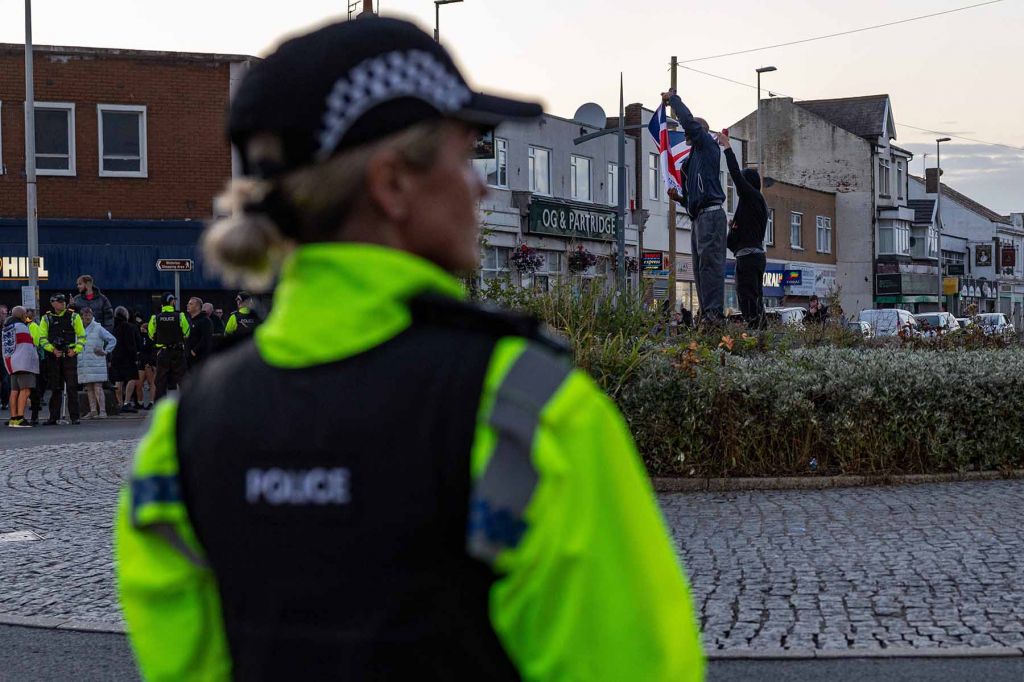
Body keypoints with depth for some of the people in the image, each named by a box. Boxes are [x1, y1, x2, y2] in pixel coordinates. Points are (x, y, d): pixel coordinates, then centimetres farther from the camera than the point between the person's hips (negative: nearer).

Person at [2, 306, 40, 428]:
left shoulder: (5, 329, 17)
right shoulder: (22, 327, -8)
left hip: (11, 363, 9)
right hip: (24, 363, -9)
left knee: (15, 390, 7)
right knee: (25, 390, -12)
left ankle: (13, 418, 4)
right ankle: (19, 418, -20)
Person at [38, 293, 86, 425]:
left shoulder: (74, 317, 5)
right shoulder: (47, 319, 8)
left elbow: (82, 336, 5)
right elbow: (42, 338, 6)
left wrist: (76, 350, -9)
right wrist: (52, 349, -8)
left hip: (70, 355, -2)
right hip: (53, 356, 2)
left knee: (72, 387, -5)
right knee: (55, 388, 6)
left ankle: (74, 416, -2)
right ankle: (54, 417, 11)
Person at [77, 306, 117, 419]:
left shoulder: (98, 328, -3)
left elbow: (112, 340, -1)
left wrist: (105, 352, -4)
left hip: (96, 363, -5)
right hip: (83, 363, 5)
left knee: (97, 387, -10)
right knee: (89, 388, 7)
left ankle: (102, 411, -11)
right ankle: (93, 411, 11)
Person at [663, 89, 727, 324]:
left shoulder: (708, 146, 4)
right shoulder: (691, 160, 28)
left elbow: (689, 121, -11)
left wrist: (673, 99, 2)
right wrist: (679, 198, 9)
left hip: (711, 214, -10)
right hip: (699, 217, 10)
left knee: (710, 263, -16)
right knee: (701, 268, 5)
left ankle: (714, 313, -21)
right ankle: (706, 314, 4)